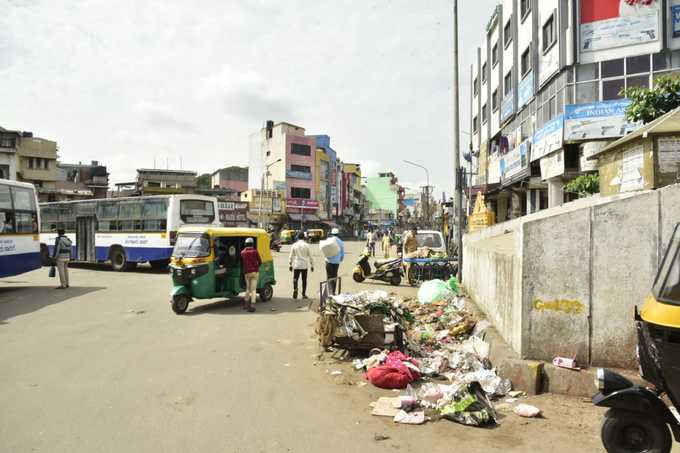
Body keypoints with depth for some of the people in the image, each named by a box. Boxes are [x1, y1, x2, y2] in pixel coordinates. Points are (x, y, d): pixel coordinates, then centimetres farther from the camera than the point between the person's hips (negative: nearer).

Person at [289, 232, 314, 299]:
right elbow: (310, 256, 1)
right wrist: (312, 265, 8)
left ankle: (295, 289, -19)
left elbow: (291, 256, 3)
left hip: (296, 265, 0)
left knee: (295, 279, 7)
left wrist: (290, 265, 10)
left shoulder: (294, 245, 0)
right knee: (304, 280, 7)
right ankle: (304, 294, 10)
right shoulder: (306, 245, -2)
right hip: (304, 265, 0)